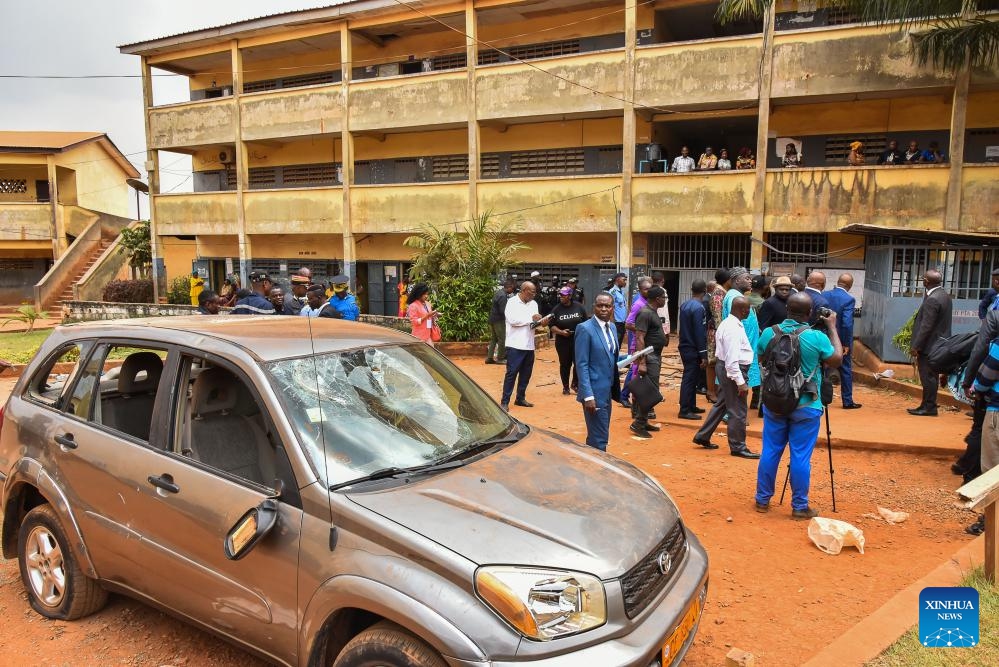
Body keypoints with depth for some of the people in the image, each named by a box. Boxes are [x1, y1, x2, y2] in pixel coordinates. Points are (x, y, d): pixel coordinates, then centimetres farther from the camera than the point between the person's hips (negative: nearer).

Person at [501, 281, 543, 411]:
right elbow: (513, 320, -19)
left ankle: (520, 398, 24)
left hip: (529, 345, 7)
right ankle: (504, 402, -2)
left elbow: (534, 321, 13)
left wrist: (540, 322, -10)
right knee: (512, 373, -7)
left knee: (526, 373, 11)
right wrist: (531, 318, -17)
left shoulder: (533, 304, 12)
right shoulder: (512, 302, -7)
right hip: (515, 344, -7)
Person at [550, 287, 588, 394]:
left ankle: (575, 384, 17)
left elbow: (585, 322, 8)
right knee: (565, 365, 8)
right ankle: (565, 387, 23)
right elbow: (551, 326, -1)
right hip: (562, 342, 0)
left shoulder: (579, 307, -1)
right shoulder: (556, 309, -2)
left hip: (578, 341, 0)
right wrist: (561, 332, -17)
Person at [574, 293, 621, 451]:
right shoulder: (585, 329, -14)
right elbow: (581, 365, -18)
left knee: (597, 436, 18)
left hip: (607, 391, 8)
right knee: (599, 438, -3)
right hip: (594, 392, -8)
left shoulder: (611, 328, 10)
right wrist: (588, 396, -22)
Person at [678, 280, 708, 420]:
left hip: (685, 347, 9)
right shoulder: (699, 308, -18)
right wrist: (703, 355, -18)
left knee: (691, 378, 17)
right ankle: (685, 410, 0)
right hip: (693, 350, -9)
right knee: (690, 379, -4)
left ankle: (691, 406, 26)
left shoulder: (684, 305, 8)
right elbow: (700, 333, -20)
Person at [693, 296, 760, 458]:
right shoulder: (733, 329, -22)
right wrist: (740, 382, -24)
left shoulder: (728, 323, 10)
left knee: (721, 404, 19)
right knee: (738, 410, 0)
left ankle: (702, 437, 27)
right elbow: (732, 359, -26)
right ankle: (737, 447, 11)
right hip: (733, 370, -11)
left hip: (725, 367, 11)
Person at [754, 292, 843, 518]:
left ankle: (763, 500, 21)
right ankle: (799, 507, 14)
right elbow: (836, 360, 2)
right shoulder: (817, 337, -15)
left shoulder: (769, 333, -5)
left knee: (770, 452, 11)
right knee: (801, 456, 4)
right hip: (805, 407, -3)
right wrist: (832, 328, 7)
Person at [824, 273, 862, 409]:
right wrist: (846, 344, -14)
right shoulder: (849, 299, -17)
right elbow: (847, 323, -22)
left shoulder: (824, 295, -5)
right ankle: (847, 401, 15)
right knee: (846, 371, 9)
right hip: (841, 341, -4)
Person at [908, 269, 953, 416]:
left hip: (929, 345, -10)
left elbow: (926, 326, -22)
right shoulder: (944, 295, 10)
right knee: (930, 377, 15)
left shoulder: (932, 299, -21)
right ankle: (927, 405, 22)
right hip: (937, 344, 10)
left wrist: (915, 346, -18)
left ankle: (929, 407, 4)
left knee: (928, 377, -2)